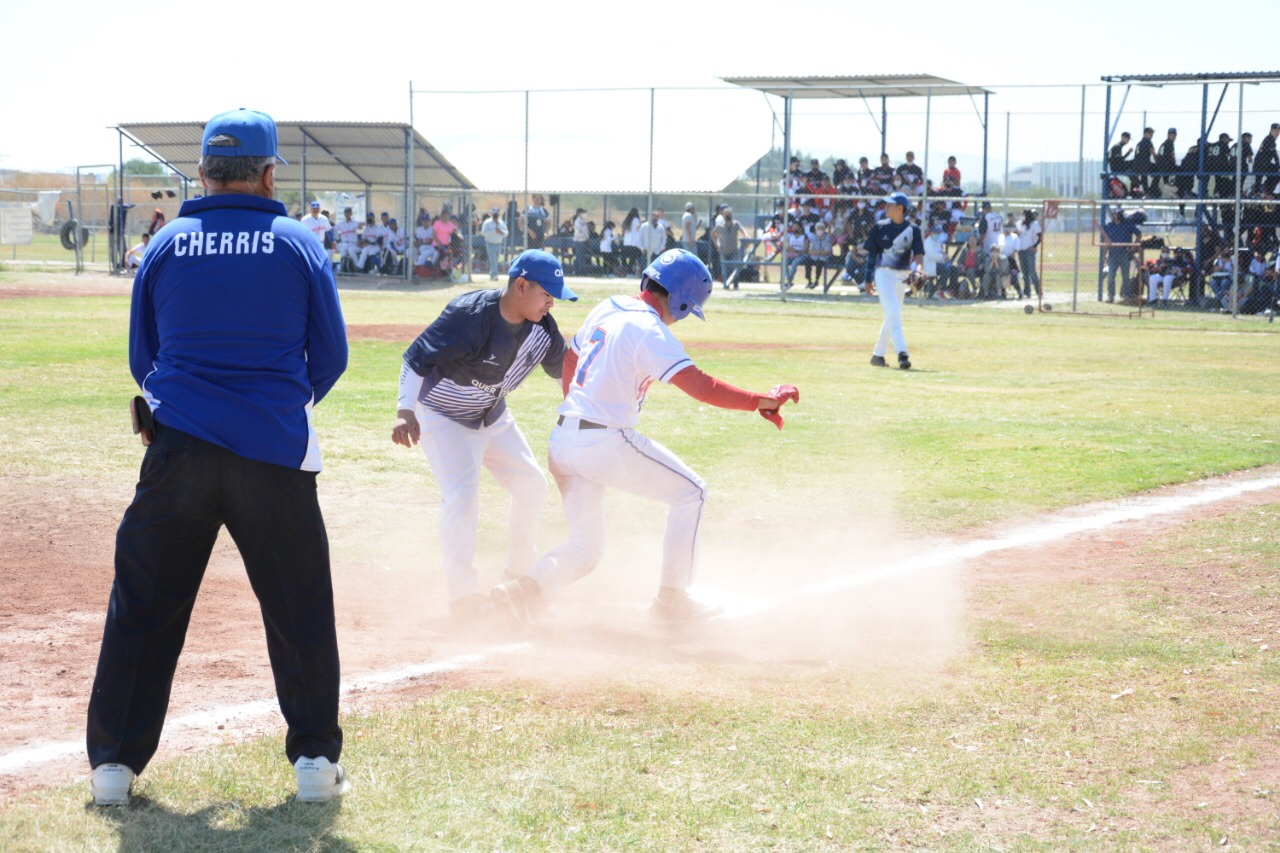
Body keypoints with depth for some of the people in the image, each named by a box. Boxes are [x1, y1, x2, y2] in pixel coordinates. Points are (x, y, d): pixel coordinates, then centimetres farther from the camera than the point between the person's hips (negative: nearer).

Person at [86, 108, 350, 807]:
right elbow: (330, 356, 4)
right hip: (275, 454, -1)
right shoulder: (297, 243, 0)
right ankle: (315, 759, 13)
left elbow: (142, 360, 12)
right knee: (299, 610, 10)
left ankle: (113, 762, 8)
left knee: (142, 607, 8)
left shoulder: (166, 245, 4)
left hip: (178, 451, 1)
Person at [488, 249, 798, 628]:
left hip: (564, 439, 8)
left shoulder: (606, 309, 11)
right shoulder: (649, 331, -15)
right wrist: (760, 402, -24)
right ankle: (672, 600, 11)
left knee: (585, 547, 15)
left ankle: (527, 587, -13)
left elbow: (569, 360, 25)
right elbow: (700, 386, -24)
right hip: (606, 442, -8)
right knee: (690, 492, 10)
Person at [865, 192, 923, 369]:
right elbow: (871, 253, 6)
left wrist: (917, 269, -25)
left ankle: (877, 354, 22)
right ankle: (901, 353, -25)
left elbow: (918, 253, -5)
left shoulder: (912, 230, 3)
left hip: (902, 276, 3)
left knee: (892, 315, 10)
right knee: (893, 312, -17)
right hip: (884, 273, -3)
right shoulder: (880, 227, 3)